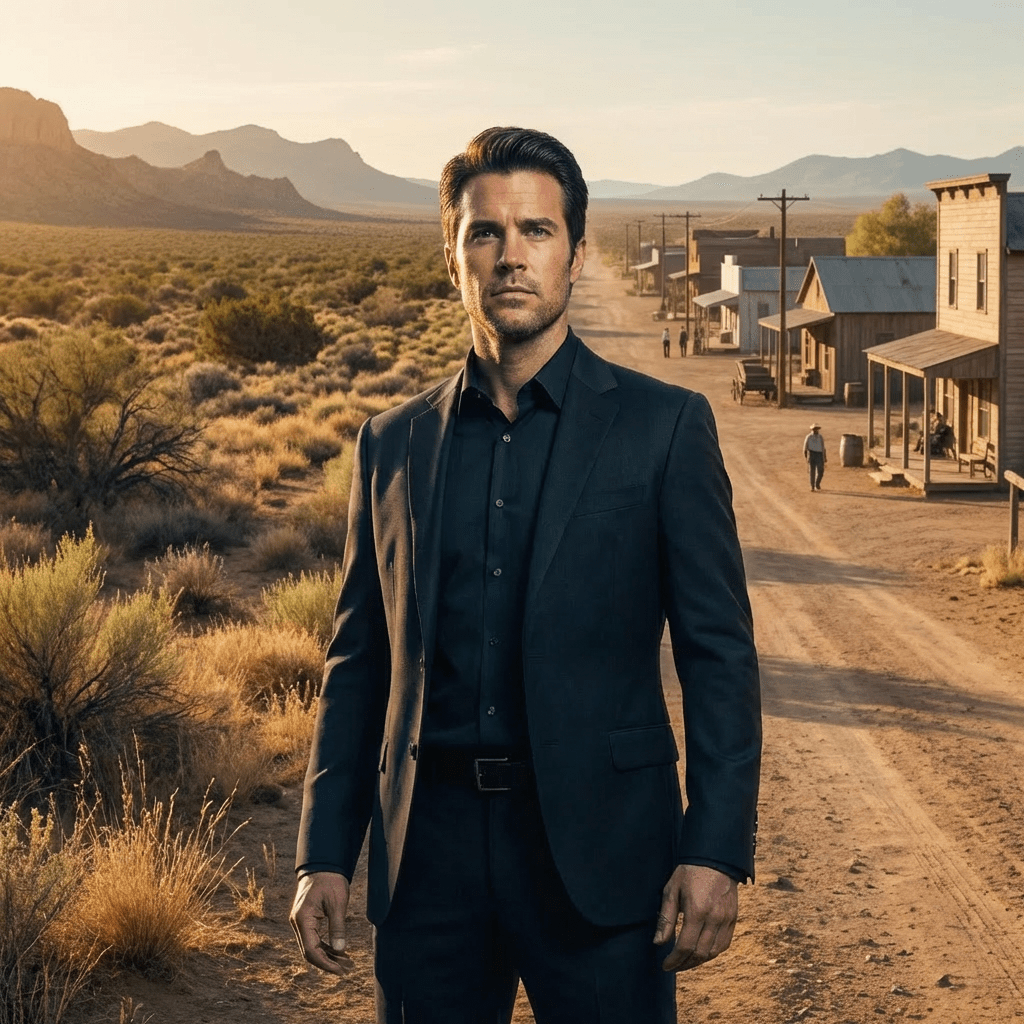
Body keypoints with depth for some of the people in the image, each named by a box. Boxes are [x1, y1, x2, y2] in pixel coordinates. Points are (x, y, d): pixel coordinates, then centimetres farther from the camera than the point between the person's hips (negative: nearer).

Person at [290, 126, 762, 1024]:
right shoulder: (394, 444, 10)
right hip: (432, 848, 3)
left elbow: (719, 653, -2)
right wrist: (325, 855, 6)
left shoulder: (664, 426, 1)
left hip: (598, 847, -2)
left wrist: (716, 851, -10)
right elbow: (359, 664, 12)